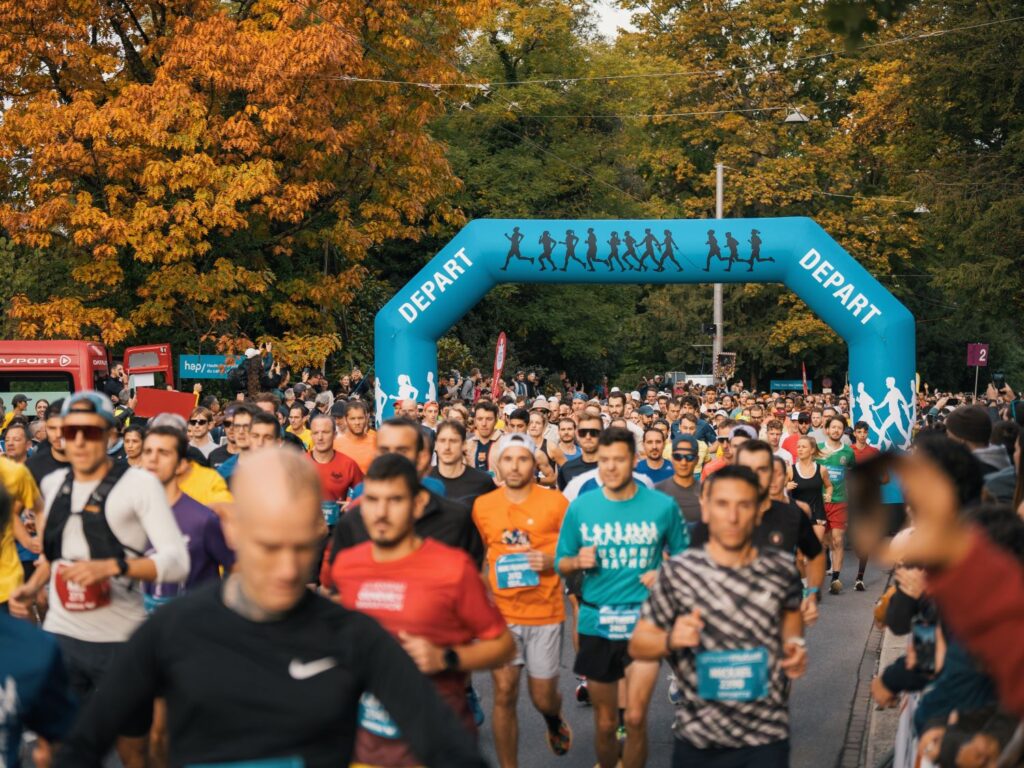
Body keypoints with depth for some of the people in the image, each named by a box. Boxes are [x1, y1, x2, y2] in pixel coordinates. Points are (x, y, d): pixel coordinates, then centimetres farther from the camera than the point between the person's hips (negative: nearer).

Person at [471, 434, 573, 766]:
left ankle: (555, 721, 45)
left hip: (544, 613, -1)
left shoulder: (555, 502, -5)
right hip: (501, 613, 1)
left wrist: (552, 561, -16)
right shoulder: (482, 505, 2)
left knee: (543, 697, 9)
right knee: (504, 694, -3)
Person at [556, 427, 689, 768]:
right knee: (605, 722, 13)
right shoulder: (580, 507, -1)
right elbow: (561, 563, 6)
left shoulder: (663, 505, -5)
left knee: (635, 718, -12)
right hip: (596, 623, 2)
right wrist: (578, 562, -15)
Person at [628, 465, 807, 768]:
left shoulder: (782, 568, -2)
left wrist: (795, 643, 1)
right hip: (698, 738, -1)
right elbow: (638, 644, -3)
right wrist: (671, 640, -22)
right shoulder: (677, 572, -9)